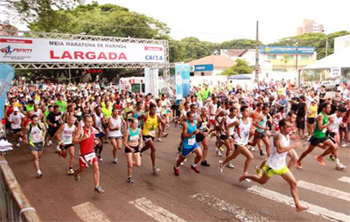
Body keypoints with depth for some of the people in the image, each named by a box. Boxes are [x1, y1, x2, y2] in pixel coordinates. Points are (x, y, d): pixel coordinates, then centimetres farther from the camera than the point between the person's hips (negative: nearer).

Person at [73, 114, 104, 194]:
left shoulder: (92, 129, 1)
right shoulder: (80, 130, -17)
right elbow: (74, 141, -21)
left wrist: (95, 141, -1)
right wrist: (83, 138, -33)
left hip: (91, 152, 4)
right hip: (83, 153, -4)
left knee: (96, 168, -7)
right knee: (82, 168, 16)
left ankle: (97, 186, -1)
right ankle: (76, 173, 53)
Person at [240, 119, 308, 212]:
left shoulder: (287, 136, 2)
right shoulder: (278, 136, -26)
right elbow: (279, 150, -42)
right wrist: (293, 146, -36)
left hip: (282, 166, 7)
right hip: (272, 166, -7)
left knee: (293, 183, -2)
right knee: (262, 181, 14)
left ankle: (298, 205, 4)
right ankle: (245, 176, 38)